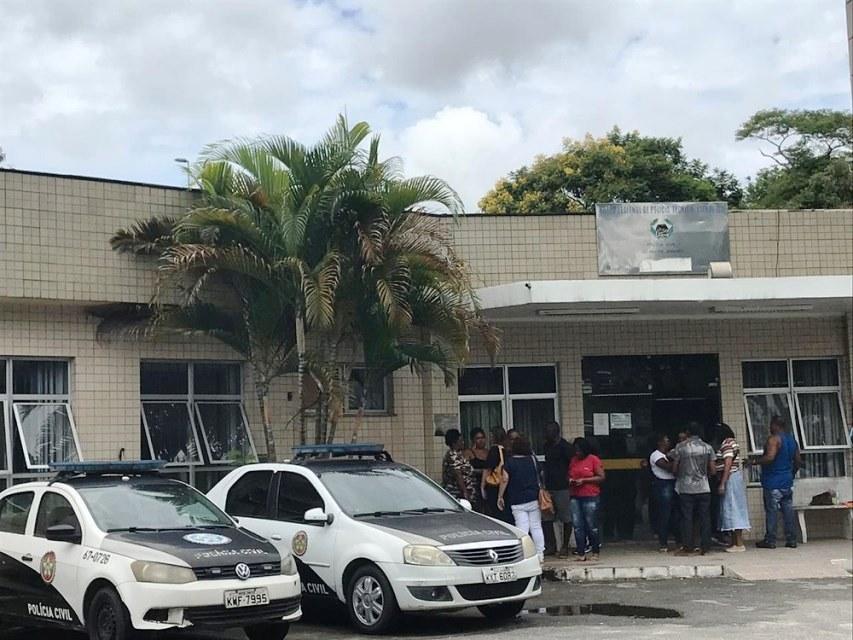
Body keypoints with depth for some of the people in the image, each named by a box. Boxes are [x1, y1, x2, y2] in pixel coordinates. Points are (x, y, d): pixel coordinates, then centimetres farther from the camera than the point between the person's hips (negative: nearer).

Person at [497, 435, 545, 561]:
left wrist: (500, 496, -6)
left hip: (517, 501, -3)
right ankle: (540, 554, 13)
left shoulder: (509, 461, -7)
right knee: (536, 527, 10)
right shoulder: (532, 459, 3)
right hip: (534, 499, 3)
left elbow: (505, 479, -12)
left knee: (522, 529, -4)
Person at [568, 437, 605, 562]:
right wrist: (570, 480, 1)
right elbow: (569, 475, 25)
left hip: (590, 497, -5)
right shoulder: (573, 460, 13)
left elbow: (601, 477, -6)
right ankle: (581, 553, 5)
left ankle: (595, 552, 11)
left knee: (591, 526, 0)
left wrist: (584, 480, -12)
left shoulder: (594, 459, -3)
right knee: (577, 526, 1)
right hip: (575, 497, 5)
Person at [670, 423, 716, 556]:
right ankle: (704, 546, 5)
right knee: (704, 517, 5)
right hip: (703, 488, 2)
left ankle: (687, 547, 0)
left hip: (686, 488, -2)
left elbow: (675, 468, 0)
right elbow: (712, 471, 4)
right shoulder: (708, 447, 3)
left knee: (687, 518, 1)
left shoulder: (680, 447, -3)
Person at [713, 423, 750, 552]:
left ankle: (739, 544, -8)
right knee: (733, 509, 10)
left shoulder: (727, 443, -13)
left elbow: (728, 464, -20)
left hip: (730, 479, -10)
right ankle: (735, 542, 13)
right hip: (732, 479, 10)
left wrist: (722, 483, -22)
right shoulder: (730, 442, 17)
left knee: (733, 509, -8)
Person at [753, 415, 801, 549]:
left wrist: (755, 461, -12)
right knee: (788, 511, 8)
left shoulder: (774, 439, -12)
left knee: (771, 511, -3)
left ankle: (770, 540, -1)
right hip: (788, 482, 7)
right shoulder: (792, 440, 13)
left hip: (773, 482, -7)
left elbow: (770, 457, -24)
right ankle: (791, 539, 9)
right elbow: (798, 461, 16)